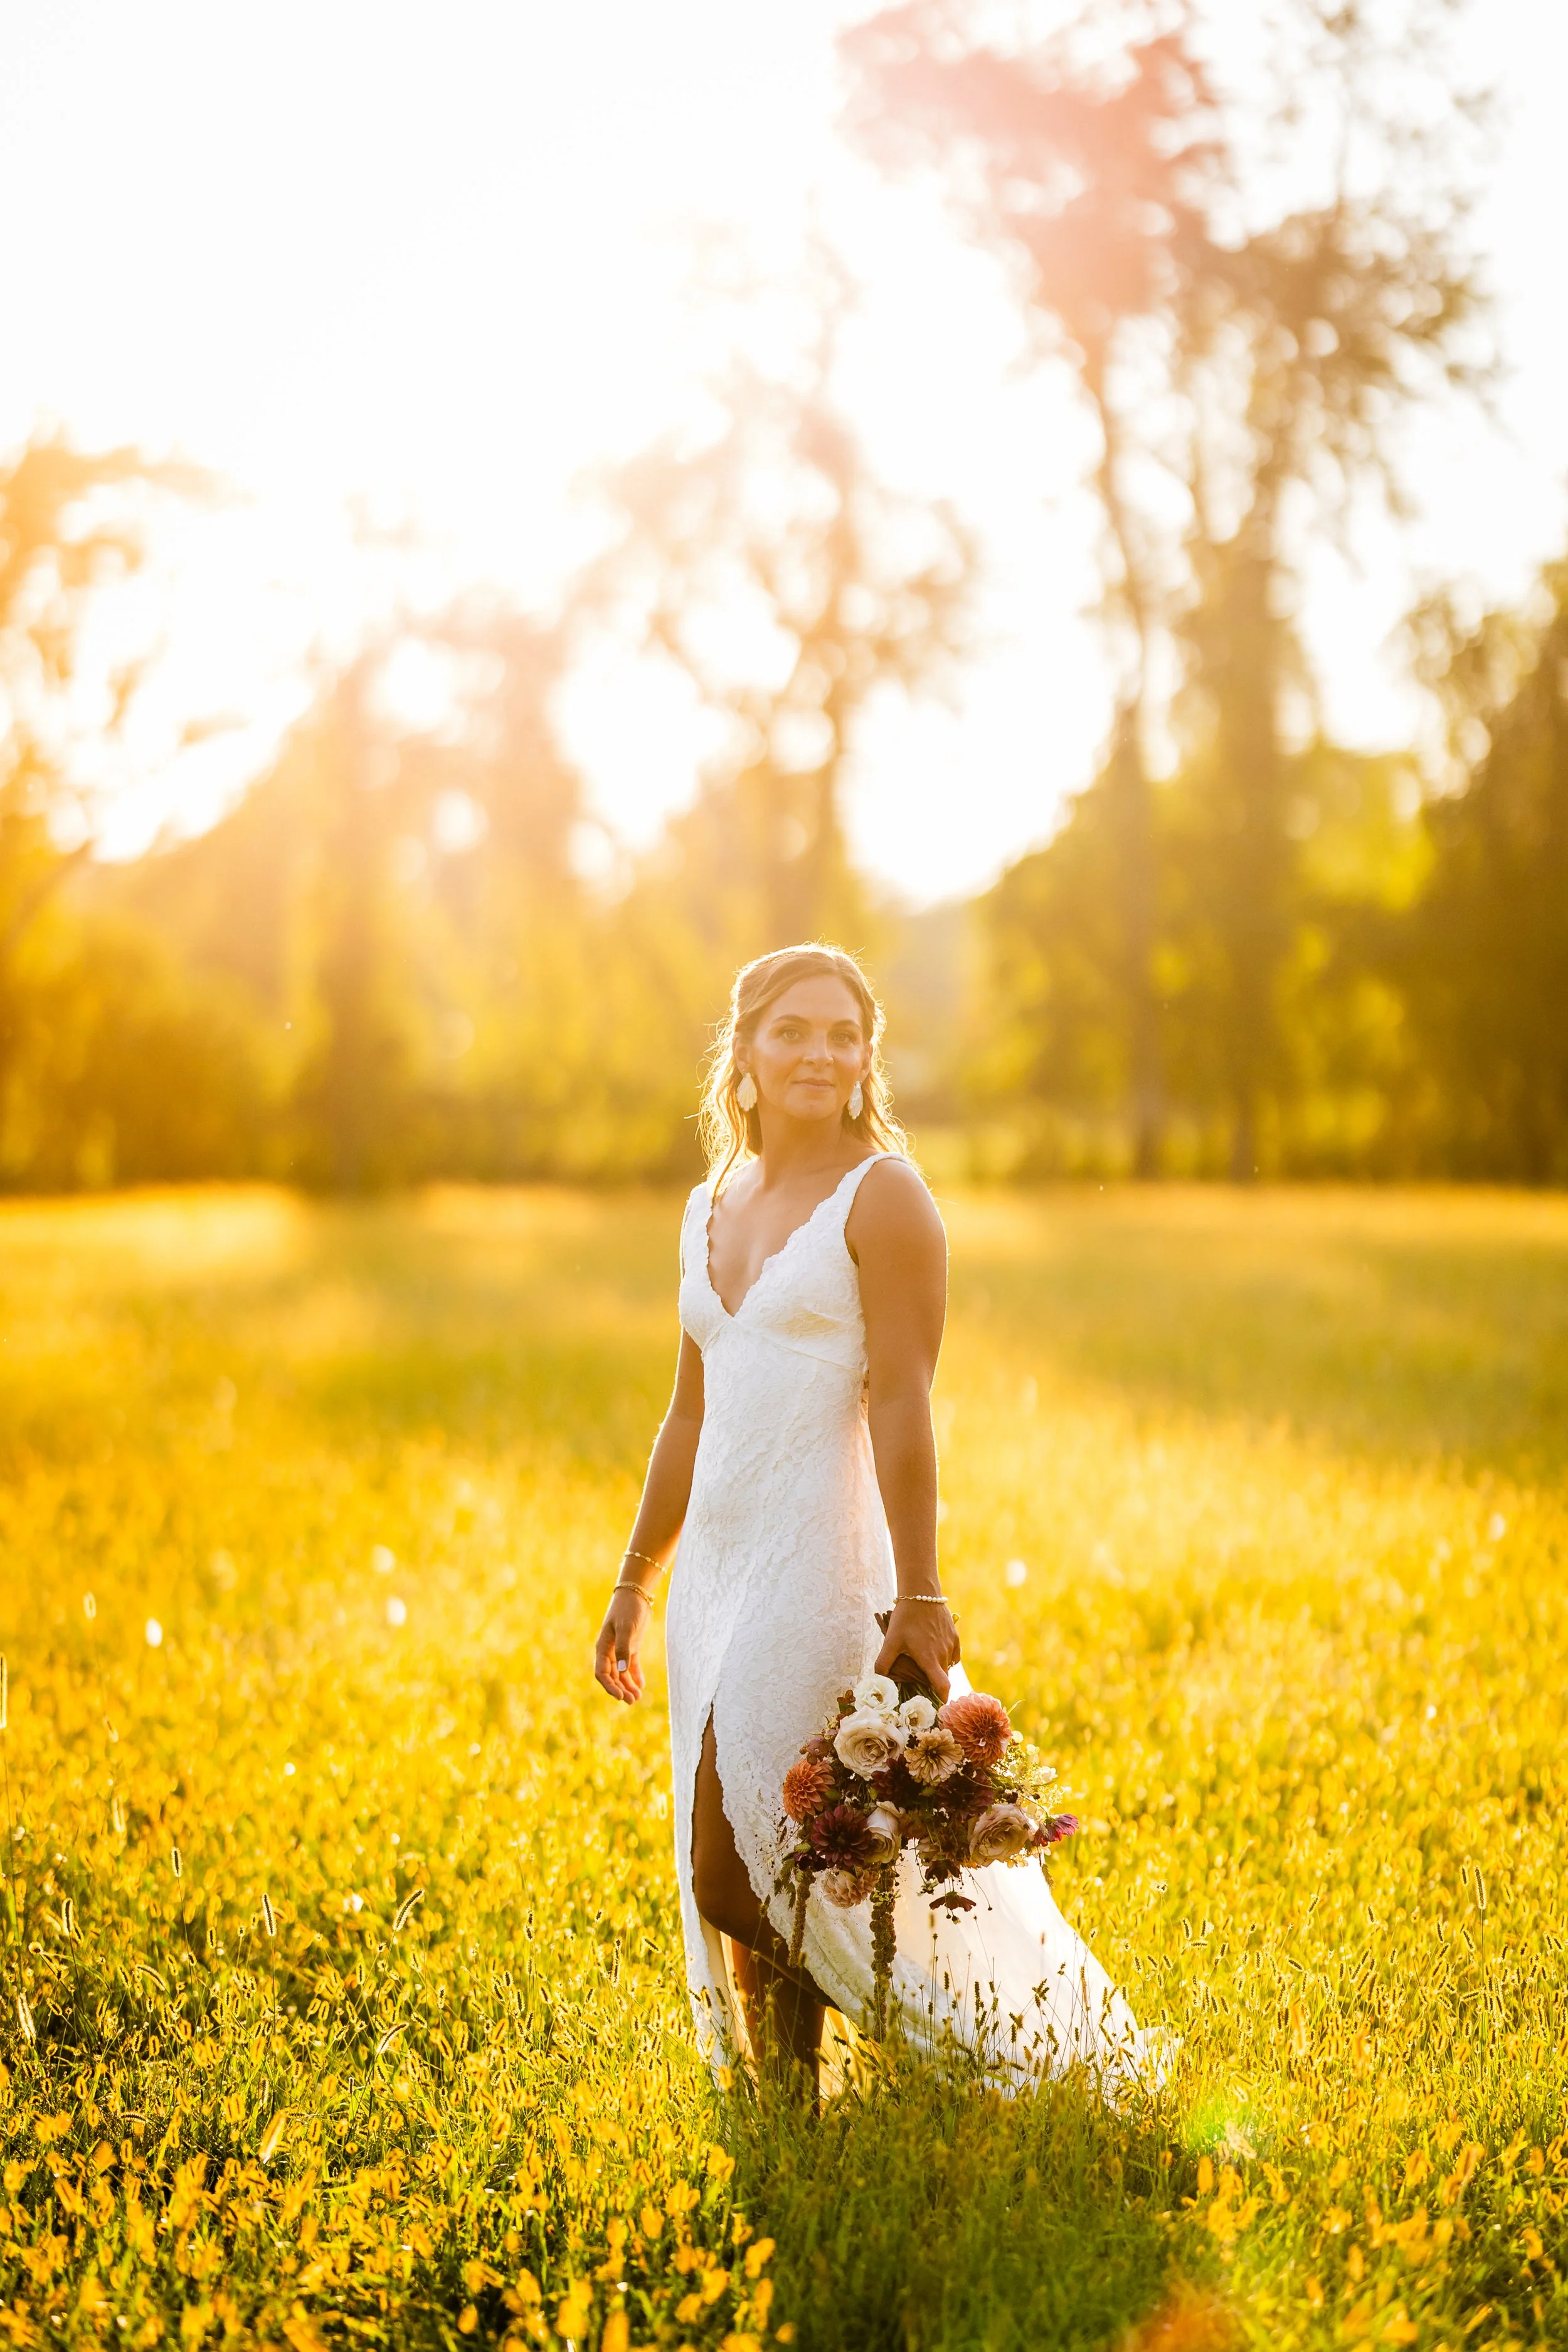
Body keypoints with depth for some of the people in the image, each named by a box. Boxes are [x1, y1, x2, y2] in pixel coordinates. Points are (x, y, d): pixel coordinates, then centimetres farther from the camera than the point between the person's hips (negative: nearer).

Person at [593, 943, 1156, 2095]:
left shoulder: (882, 1192, -6)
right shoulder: (712, 1207, 14)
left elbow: (901, 1405, -13)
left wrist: (920, 1598, -19)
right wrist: (634, 1584, 21)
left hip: (818, 1566, -7)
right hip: (717, 1567, 7)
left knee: (734, 1871, -9)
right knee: (732, 1873, 9)